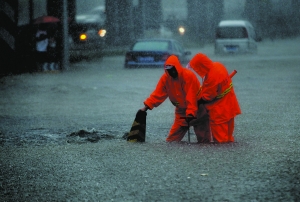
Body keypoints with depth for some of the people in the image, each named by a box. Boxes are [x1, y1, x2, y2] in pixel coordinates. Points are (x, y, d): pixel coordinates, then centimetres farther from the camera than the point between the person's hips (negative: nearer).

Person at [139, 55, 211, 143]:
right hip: (181, 109, 5)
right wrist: (146, 107, -18)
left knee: (203, 138, -5)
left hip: (197, 108, -5)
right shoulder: (165, 78, -10)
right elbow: (158, 94, -9)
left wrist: (190, 113, -33)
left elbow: (192, 98, -29)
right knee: (172, 138, 0)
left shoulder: (189, 76, -26)